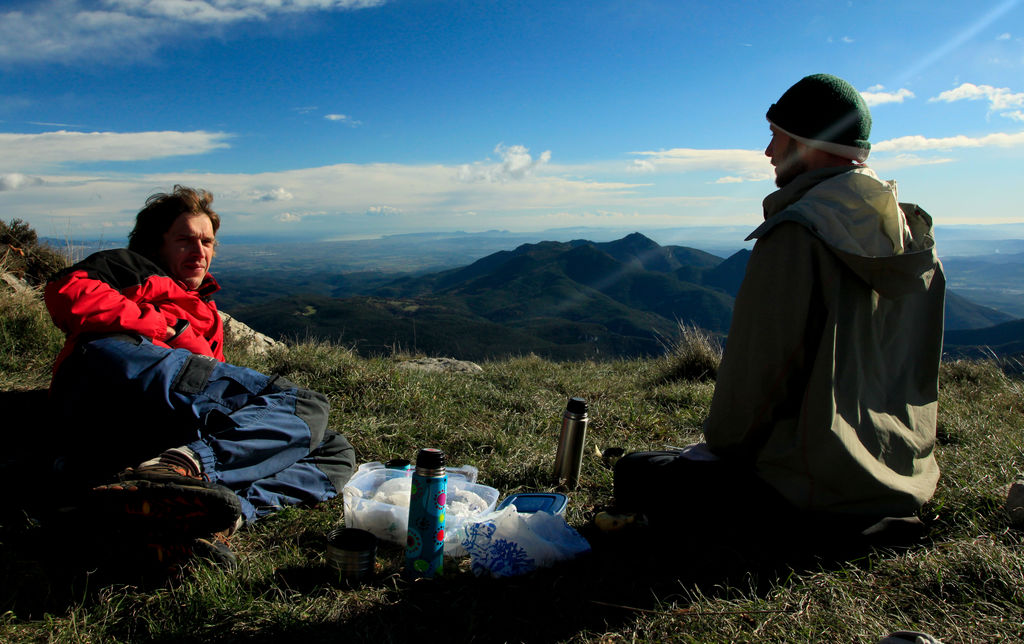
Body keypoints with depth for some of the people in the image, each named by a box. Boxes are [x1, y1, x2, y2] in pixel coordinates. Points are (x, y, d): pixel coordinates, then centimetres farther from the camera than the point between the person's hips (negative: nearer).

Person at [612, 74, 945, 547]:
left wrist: (719, 441, 1)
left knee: (636, 476, 5)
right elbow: (918, 372, 12)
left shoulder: (796, 234, -20)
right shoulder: (918, 236, 5)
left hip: (820, 490, -8)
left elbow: (758, 369, -19)